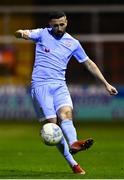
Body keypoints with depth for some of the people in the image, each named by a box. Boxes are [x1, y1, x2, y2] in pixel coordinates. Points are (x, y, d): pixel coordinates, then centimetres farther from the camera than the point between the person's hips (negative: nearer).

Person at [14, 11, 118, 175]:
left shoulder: (73, 43, 12)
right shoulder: (42, 34, 5)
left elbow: (89, 63, 21)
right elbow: (19, 33, -8)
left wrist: (106, 84, 21)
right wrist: (22, 33, -34)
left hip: (59, 85, 2)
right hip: (40, 85, -2)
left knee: (65, 113, -26)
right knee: (52, 122, -13)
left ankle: (73, 143, -52)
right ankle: (72, 163, -14)